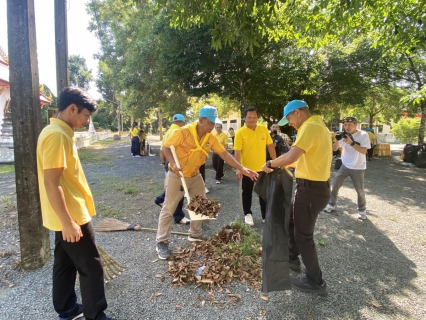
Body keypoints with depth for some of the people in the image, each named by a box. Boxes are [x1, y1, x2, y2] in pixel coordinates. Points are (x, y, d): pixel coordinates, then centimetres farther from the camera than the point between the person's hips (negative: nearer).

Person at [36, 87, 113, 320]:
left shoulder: (58, 132, 10)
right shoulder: (57, 135, -21)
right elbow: (51, 183, -25)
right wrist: (68, 222, -23)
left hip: (68, 215, 10)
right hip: (71, 216, -10)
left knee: (65, 263, 21)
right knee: (91, 268, 3)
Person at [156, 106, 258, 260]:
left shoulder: (211, 138, -7)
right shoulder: (183, 132, -23)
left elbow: (224, 154, -10)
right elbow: (166, 147, -15)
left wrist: (242, 169, -18)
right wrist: (173, 163, -32)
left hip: (195, 176, 6)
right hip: (176, 175, -6)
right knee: (168, 209, 0)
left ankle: (195, 235, 32)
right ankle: (161, 242, 13)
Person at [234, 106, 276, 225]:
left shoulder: (263, 129, -1)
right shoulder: (240, 132, -13)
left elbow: (270, 146, 6)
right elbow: (237, 151, -17)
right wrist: (238, 168, -25)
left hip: (262, 168, 3)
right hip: (247, 169, -3)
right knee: (247, 193, 10)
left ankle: (265, 215, 28)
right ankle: (248, 214, 27)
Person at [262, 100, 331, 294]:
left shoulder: (310, 127, -19)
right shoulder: (317, 126, 14)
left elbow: (291, 157, -31)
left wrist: (270, 164, -14)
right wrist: (282, 164, 12)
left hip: (311, 189, -10)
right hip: (316, 185, 10)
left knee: (303, 235, 5)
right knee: (291, 220, 25)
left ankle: (315, 281, 21)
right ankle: (292, 258, 44)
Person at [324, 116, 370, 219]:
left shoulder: (363, 135, -11)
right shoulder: (344, 135, -2)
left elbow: (364, 151, -20)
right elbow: (334, 148, -3)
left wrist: (351, 143, -29)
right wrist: (337, 140, -22)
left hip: (358, 168, -3)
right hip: (345, 166, 3)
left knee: (360, 190, 5)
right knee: (335, 185, 4)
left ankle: (362, 210, 24)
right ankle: (331, 204, 21)